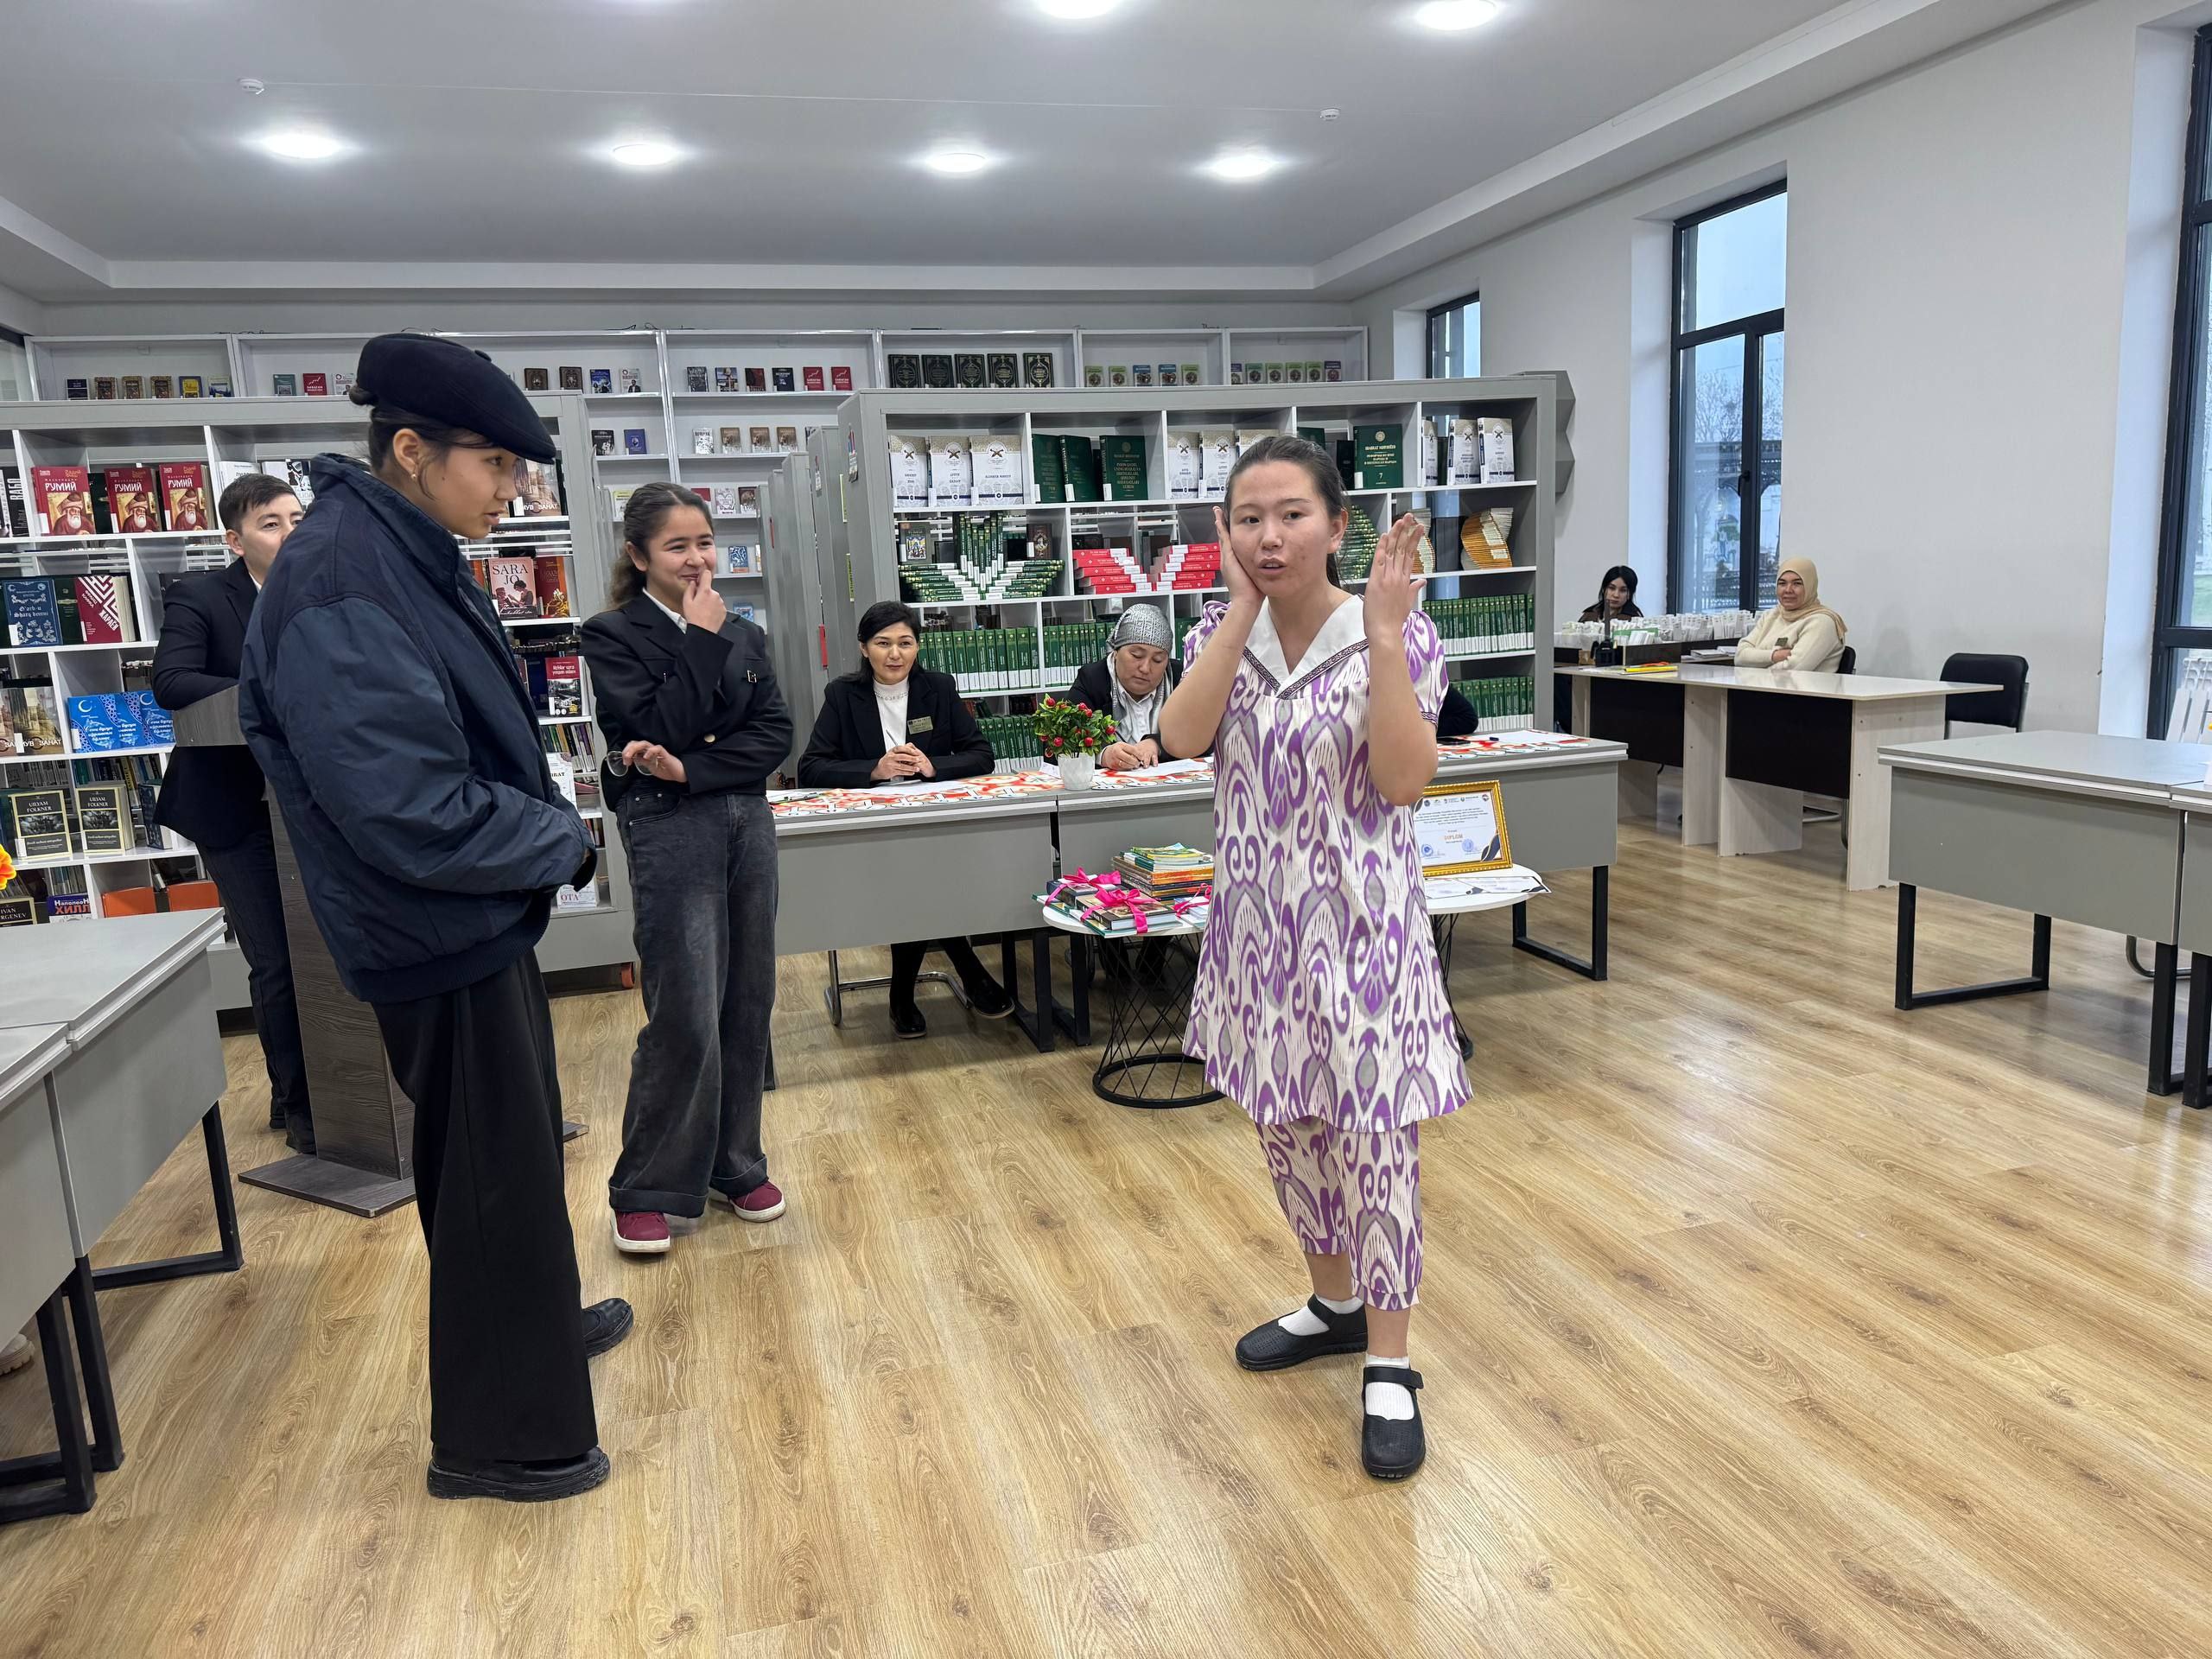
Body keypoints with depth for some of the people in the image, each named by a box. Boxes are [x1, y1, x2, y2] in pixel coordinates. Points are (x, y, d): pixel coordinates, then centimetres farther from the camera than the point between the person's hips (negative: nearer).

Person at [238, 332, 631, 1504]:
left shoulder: (410, 561, 5)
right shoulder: (337, 596, -25)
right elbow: (415, 815, -30)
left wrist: (548, 831, 0)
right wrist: (565, 844, -16)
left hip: (481, 923, 9)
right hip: (440, 938, -9)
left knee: (511, 1148, 24)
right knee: (491, 1172, 5)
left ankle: (533, 1321, 47)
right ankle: (495, 1438, 24)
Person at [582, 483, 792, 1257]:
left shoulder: (743, 633, 11)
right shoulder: (614, 635, -3)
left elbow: (775, 734, 1)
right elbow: (656, 731, -16)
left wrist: (691, 768, -13)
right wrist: (702, 641, -13)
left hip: (746, 823, 5)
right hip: (669, 833, -5)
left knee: (747, 1004, 9)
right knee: (686, 1018, -7)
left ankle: (736, 1165, 24)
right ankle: (646, 1190, 9)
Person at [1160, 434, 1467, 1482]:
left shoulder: (1398, 636, -9)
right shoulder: (1221, 633, 3)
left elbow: (1406, 782, -20)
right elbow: (1181, 738, -15)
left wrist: (1384, 632, -24)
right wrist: (1242, 610, -16)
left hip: (1360, 918, -5)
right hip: (1260, 916, 5)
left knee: (1374, 1137, 0)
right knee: (1286, 1125, 17)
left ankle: (1390, 1366, 16)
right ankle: (1335, 1302, 39)